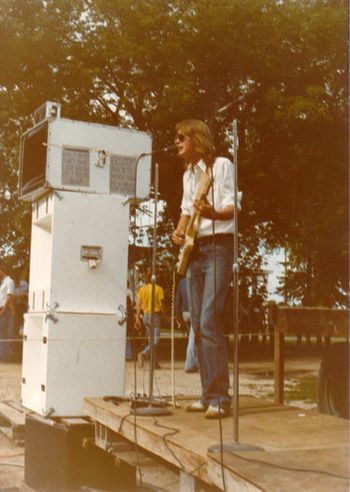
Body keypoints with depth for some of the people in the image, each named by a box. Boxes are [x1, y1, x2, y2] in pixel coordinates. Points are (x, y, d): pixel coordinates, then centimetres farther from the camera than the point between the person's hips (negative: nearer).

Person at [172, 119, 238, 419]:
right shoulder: (188, 174, 19)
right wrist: (179, 232, 6)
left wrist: (214, 213, -33)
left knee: (209, 321, -18)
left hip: (218, 246, -8)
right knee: (198, 325, 5)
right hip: (194, 250, 8)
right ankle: (208, 395, 11)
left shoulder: (222, 165, -4)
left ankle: (219, 399, -15)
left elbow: (233, 207, -12)